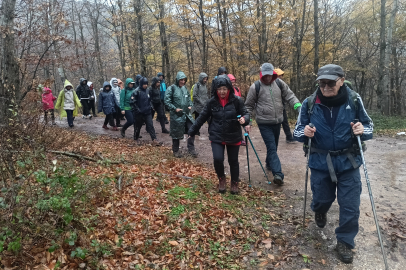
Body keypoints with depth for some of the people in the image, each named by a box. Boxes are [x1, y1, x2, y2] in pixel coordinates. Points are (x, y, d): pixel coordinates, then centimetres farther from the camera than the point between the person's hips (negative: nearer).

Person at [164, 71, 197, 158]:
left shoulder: (185, 88, 10)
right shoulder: (171, 88, -10)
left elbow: (188, 98, 23)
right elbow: (167, 102, -11)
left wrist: (190, 105, 6)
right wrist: (175, 109, -17)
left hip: (186, 114, 6)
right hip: (176, 115, -5)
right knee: (176, 133, 6)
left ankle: (191, 149, 14)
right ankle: (176, 151, 24)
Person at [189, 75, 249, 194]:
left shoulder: (236, 100, -9)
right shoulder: (212, 101, -4)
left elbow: (246, 114, -2)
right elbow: (202, 117, 3)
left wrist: (244, 119, -27)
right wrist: (192, 131, 6)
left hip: (233, 137, 0)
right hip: (217, 137, 1)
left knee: (233, 161, 11)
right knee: (217, 159, -14)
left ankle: (234, 183, 37)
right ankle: (221, 179, 18)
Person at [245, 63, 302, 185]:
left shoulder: (279, 84, 3)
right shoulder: (255, 87, -7)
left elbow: (289, 96, 4)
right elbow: (249, 106, -1)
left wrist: (298, 106, -15)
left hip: (277, 121, 5)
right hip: (264, 123, -4)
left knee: (273, 146, 19)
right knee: (271, 147, -10)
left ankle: (269, 164, 42)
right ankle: (278, 174, -15)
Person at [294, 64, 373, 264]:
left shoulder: (354, 100, -9)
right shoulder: (310, 103, -9)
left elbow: (368, 125, 3)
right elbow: (297, 131, 0)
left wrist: (363, 130, -20)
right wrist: (304, 132, -23)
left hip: (348, 162, 0)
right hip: (320, 162, 0)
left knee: (350, 206, 4)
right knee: (322, 198, 14)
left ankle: (345, 242, 28)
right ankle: (319, 210, 53)